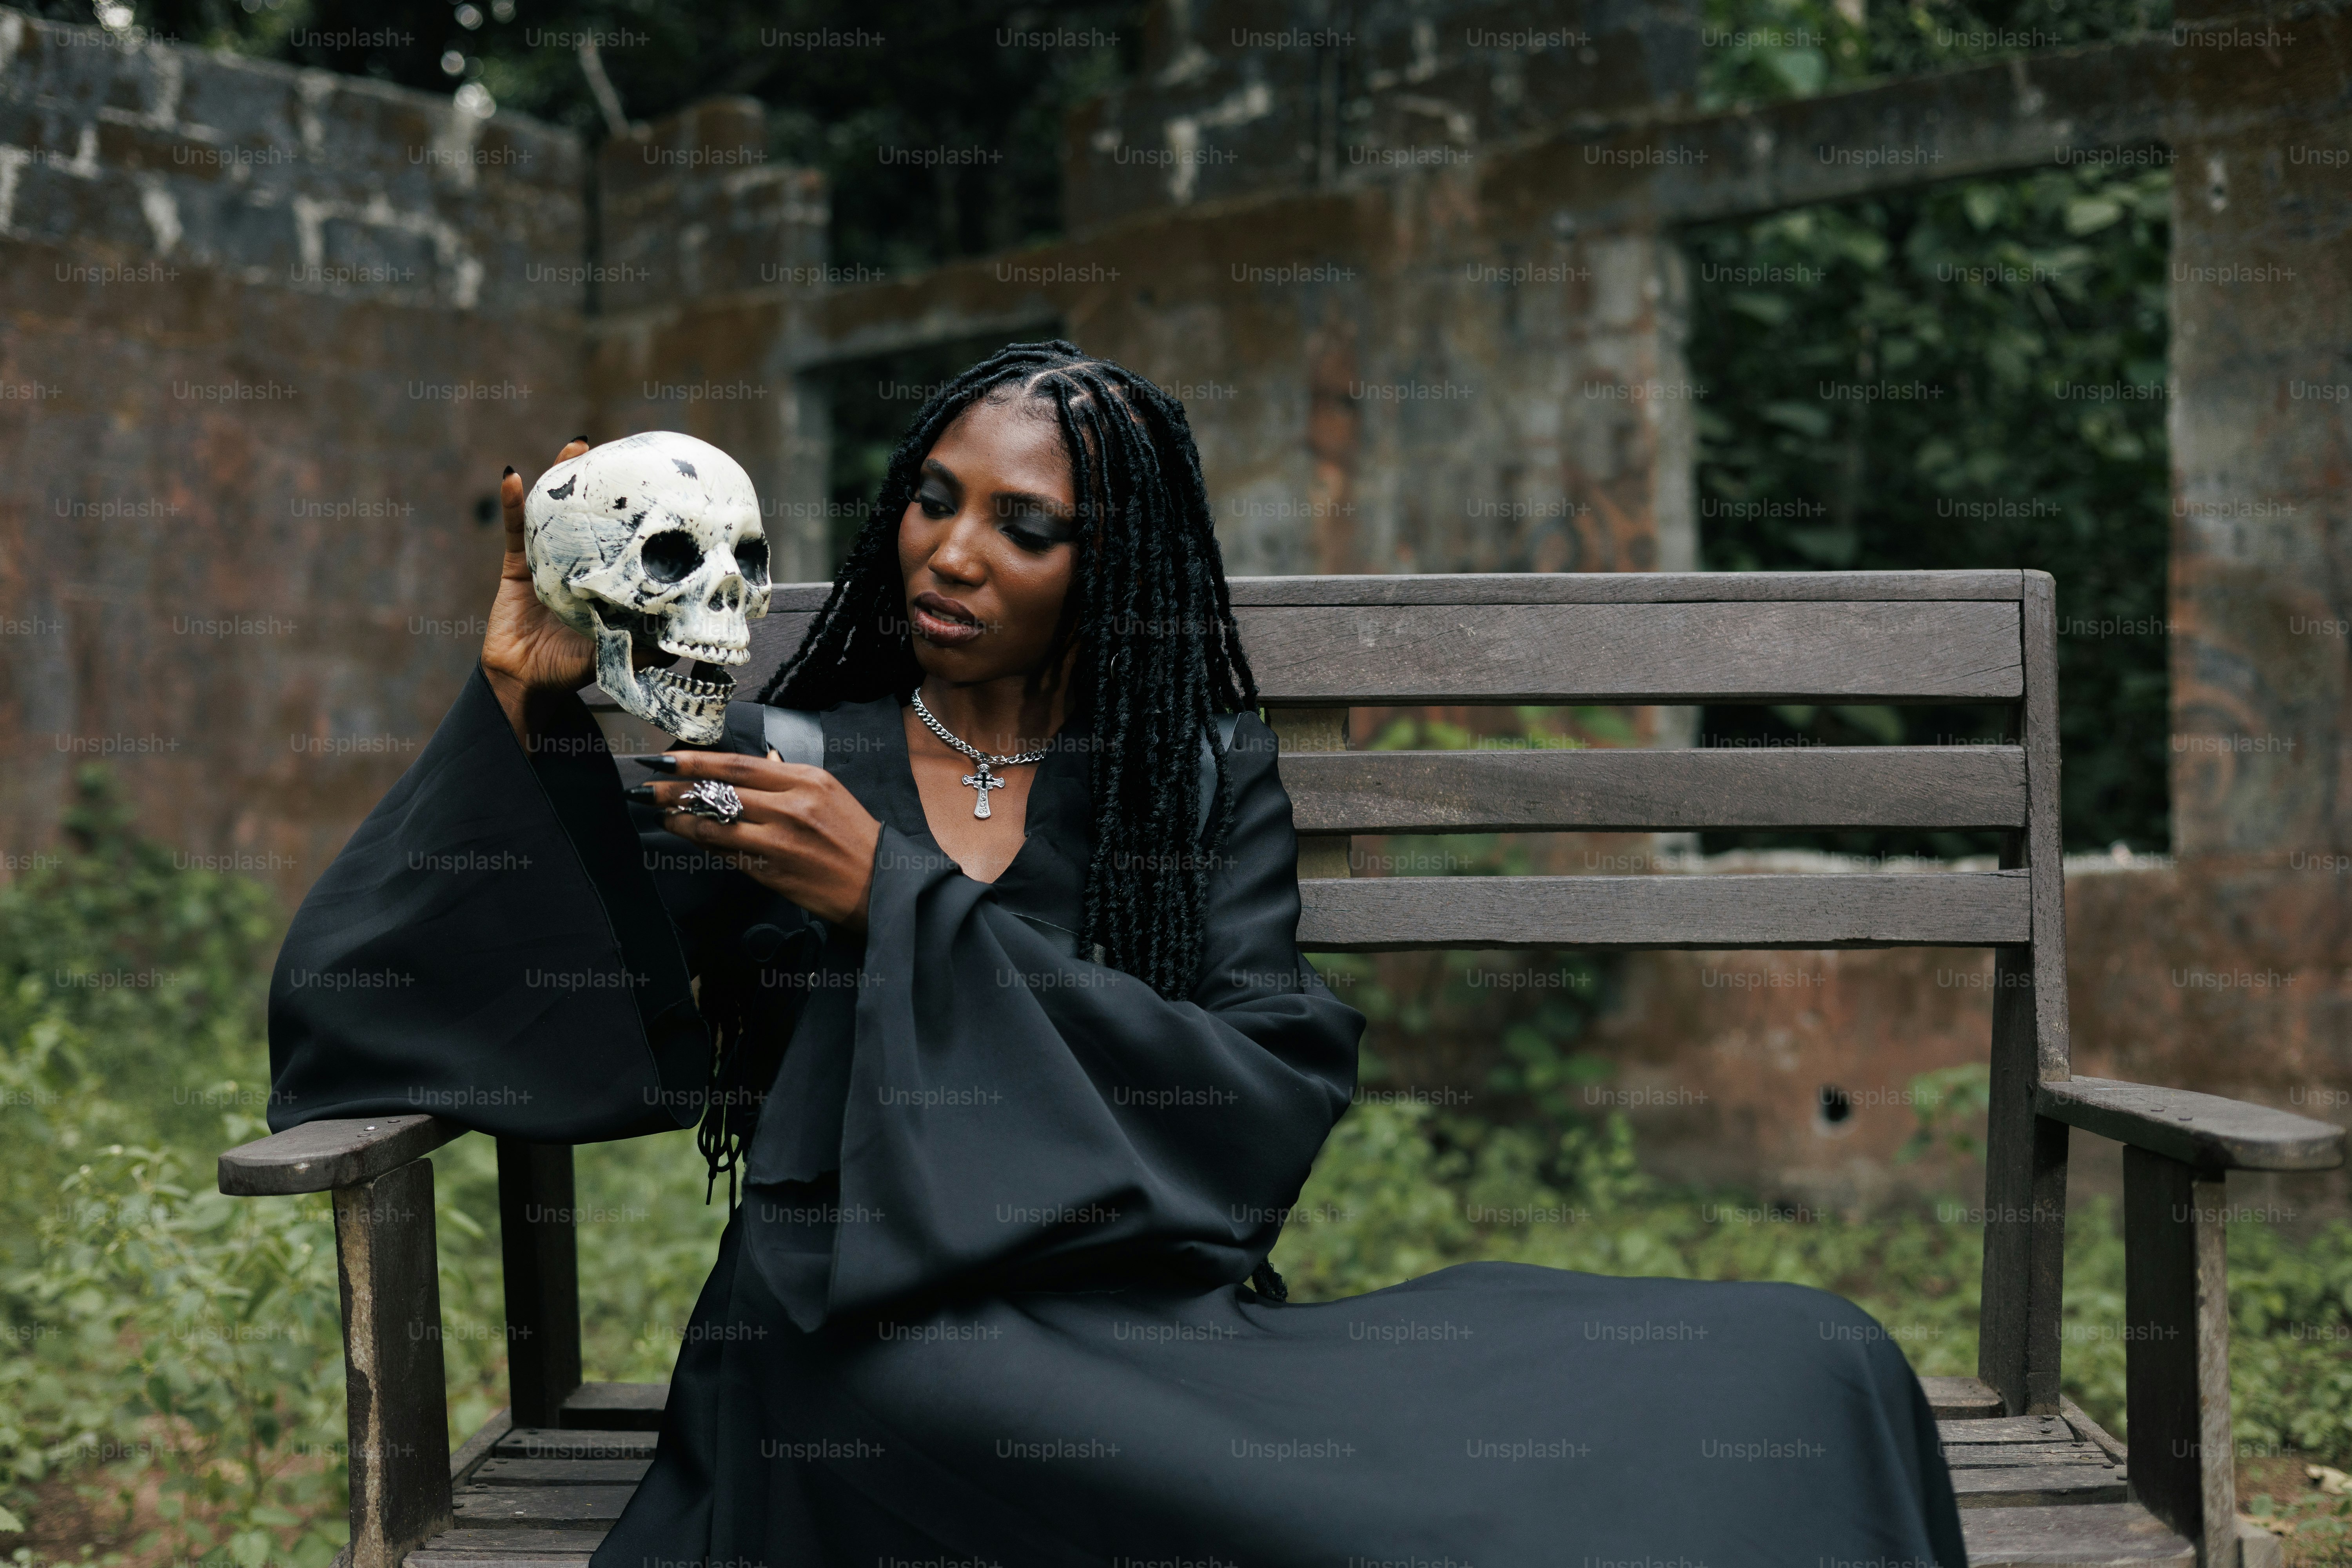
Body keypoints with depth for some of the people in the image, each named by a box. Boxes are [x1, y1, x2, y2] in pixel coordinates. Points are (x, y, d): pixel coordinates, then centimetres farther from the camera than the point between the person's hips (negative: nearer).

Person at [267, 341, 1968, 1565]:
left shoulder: (1209, 776, 12)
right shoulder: (779, 765, 12)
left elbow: (1262, 1100, -5)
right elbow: (578, 1032, 3)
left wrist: (900, 897, -11)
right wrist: (529, 706, -8)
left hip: (1160, 1334, 2)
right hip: (869, 1348, -2)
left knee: (1800, 1375, -17)